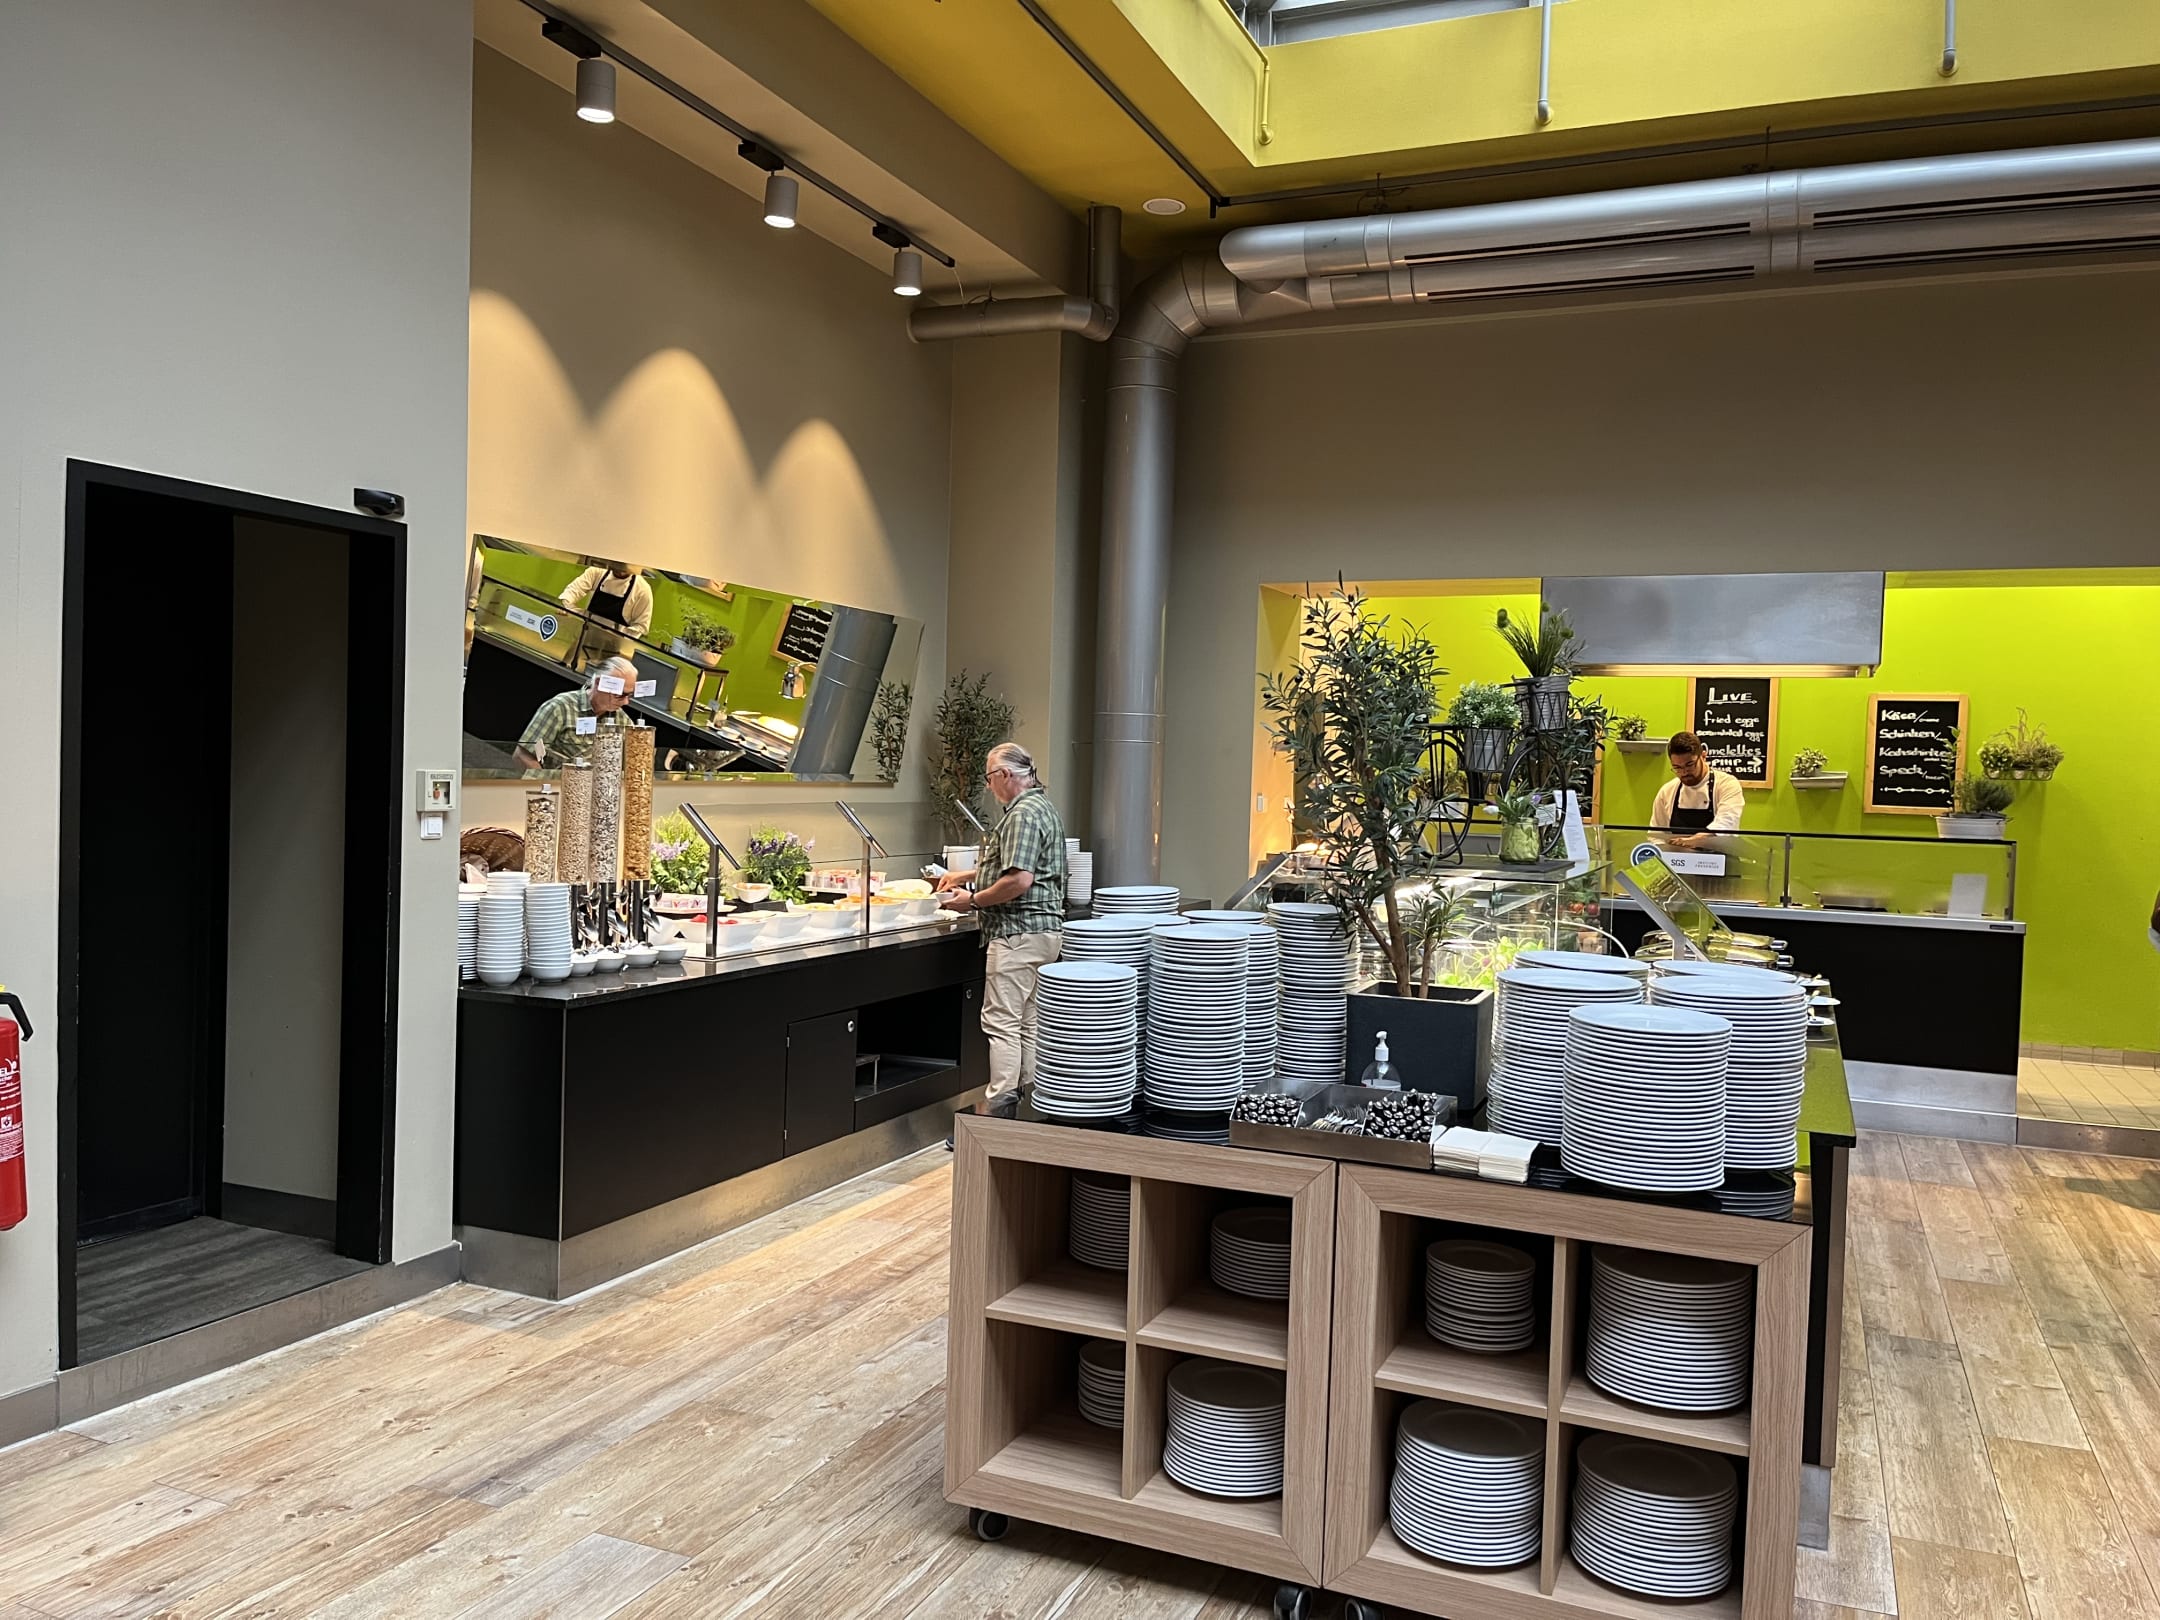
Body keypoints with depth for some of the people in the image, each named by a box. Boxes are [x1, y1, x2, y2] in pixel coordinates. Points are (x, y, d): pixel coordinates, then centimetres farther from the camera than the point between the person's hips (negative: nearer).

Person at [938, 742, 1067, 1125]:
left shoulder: (1023, 814, -16)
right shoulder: (1044, 807, 17)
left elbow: (1018, 880, -25)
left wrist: (972, 901, -13)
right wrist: (966, 876, 28)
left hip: (1019, 933, -11)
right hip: (1045, 931, 11)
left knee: (1002, 1021, -7)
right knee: (1030, 1021, 13)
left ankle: (998, 1106, -6)